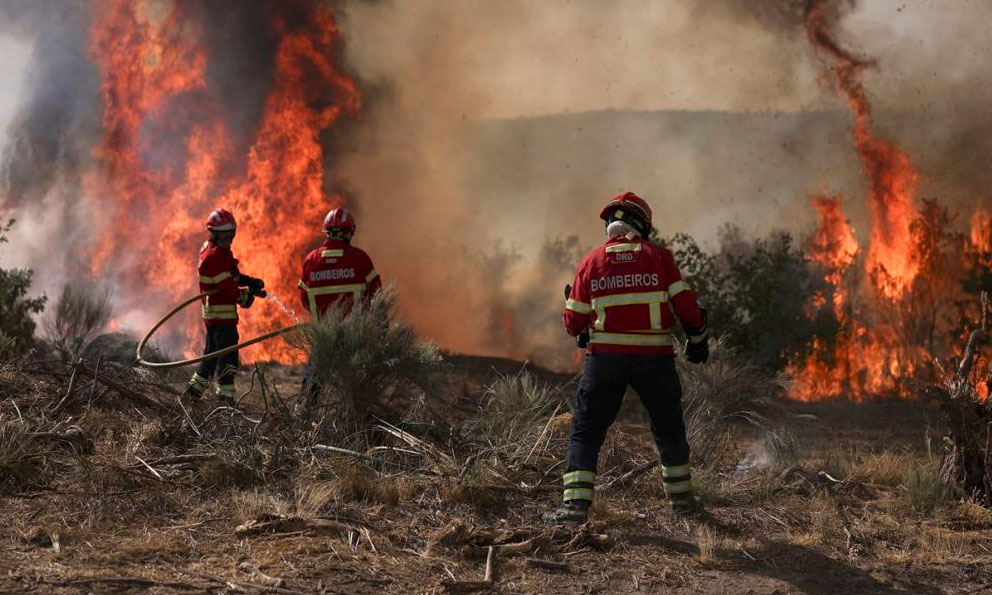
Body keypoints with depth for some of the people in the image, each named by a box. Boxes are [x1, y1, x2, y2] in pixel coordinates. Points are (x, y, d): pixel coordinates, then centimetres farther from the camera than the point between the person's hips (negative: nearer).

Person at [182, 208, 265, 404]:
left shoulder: (209, 249, 14)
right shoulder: (215, 256, -19)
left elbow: (232, 276, 17)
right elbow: (227, 286, -22)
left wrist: (250, 282, 2)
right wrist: (245, 296, -6)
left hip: (212, 311, 11)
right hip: (221, 312, -11)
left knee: (213, 350, 20)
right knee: (228, 352, -8)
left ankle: (195, 386, 29)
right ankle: (225, 395, -7)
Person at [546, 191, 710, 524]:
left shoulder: (592, 262, 2)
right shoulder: (659, 258, -1)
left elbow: (574, 324, 4)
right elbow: (687, 307, -4)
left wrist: (576, 317, 26)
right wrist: (698, 339, 13)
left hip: (606, 357, 0)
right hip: (654, 357, 0)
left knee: (586, 431, 6)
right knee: (668, 428, 20)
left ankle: (576, 504, -7)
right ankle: (681, 497, 31)